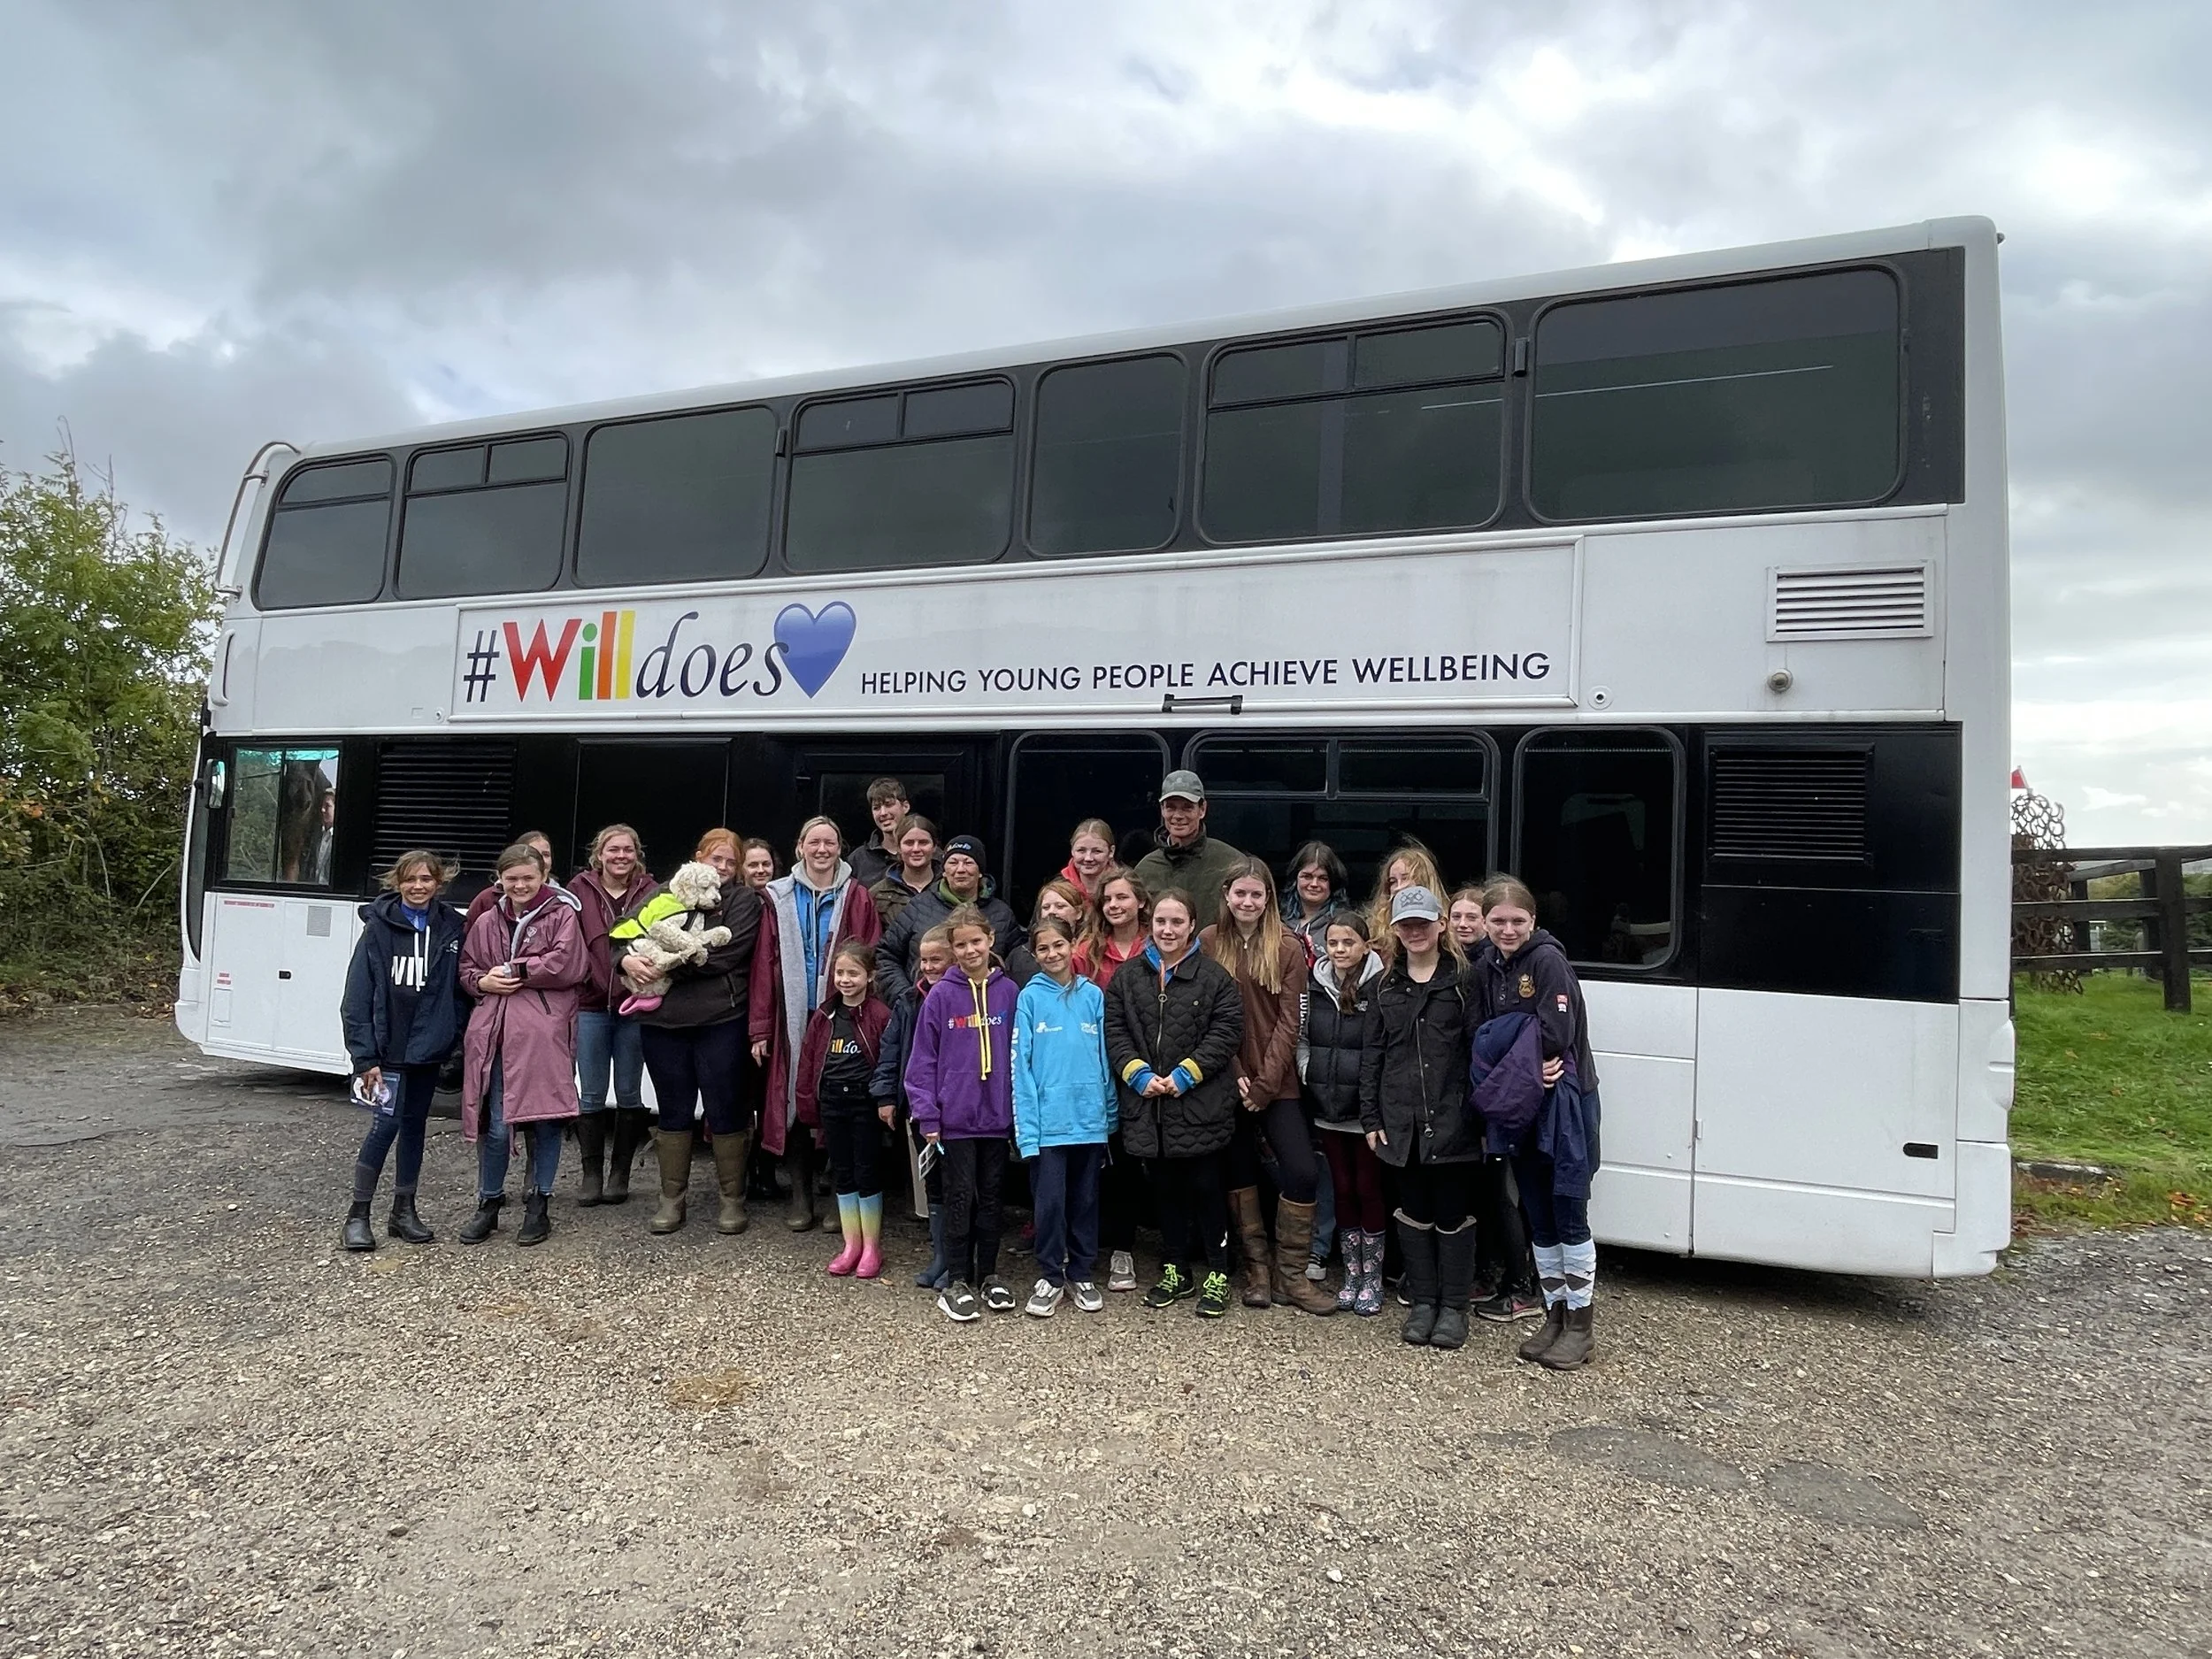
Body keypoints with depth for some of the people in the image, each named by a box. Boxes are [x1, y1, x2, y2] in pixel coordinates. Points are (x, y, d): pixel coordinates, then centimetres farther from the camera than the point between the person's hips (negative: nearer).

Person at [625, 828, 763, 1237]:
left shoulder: (743, 900, 2)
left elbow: (726, 953, -12)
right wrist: (627, 959, -14)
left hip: (720, 1022, -3)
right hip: (662, 1022, 3)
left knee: (726, 1110, 3)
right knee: (674, 1109, 12)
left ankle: (733, 1198, 16)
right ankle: (671, 1198, 23)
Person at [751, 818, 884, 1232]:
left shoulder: (858, 899, 2)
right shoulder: (778, 898, 5)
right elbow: (766, 964, 3)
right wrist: (761, 1028, -1)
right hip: (794, 1019, 1)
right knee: (795, 1103, 5)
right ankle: (801, 1198, 17)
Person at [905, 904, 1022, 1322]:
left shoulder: (1008, 992, 1)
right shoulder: (941, 996, -5)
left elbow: (1017, 1053, 6)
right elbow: (923, 1059, -4)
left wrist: (1019, 1107, 3)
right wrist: (928, 1115, -8)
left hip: (996, 1114, 2)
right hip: (955, 1116, -2)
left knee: (990, 1196, 12)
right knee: (961, 1197, 4)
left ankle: (988, 1274, 26)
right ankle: (957, 1282, 15)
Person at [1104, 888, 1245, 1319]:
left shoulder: (1214, 976, -3)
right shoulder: (1128, 976, 6)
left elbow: (1227, 1032, -8)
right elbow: (1114, 1030, 4)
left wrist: (1185, 1074, -15)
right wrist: (1138, 1074, -10)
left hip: (1201, 1104, -3)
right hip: (1148, 1105, 3)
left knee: (1206, 1188, 4)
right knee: (1165, 1188, 14)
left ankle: (1217, 1275, 18)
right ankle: (1176, 1271, 27)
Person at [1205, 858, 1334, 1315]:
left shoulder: (1288, 948, -1)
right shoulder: (1208, 944, 1)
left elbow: (1288, 1022, -4)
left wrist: (1264, 1084, -10)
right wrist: (1234, 1074, -10)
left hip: (1276, 1082, -1)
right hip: (1227, 1082, 1)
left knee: (1302, 1170, -8)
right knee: (1239, 1173, 8)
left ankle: (1290, 1276, 7)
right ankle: (1256, 1269, 23)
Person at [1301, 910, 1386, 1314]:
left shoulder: (1380, 988, -11)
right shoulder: (1316, 988, 5)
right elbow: (1302, 1039, 12)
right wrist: (1308, 1073, 1)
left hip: (1367, 1109, -5)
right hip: (1328, 1107, 5)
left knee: (1369, 1190, 5)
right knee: (1343, 1189, 13)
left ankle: (1372, 1278, 18)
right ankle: (1352, 1275, 24)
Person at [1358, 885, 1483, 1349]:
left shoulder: (1462, 980, -2)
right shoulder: (1387, 985, 9)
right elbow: (1371, 1053, 9)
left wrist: (1480, 1112, -13)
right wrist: (1371, 1117, 4)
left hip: (1452, 1119, -4)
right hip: (1402, 1120, 4)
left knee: (1453, 1214, 6)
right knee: (1414, 1212, 12)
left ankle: (1453, 1307, 18)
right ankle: (1422, 1302, 24)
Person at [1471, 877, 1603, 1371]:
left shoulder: (1548, 960, -12)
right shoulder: (1485, 970, 8)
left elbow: (1557, 1034, -20)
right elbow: (1485, 1037, 7)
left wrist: (1514, 1063, -8)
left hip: (1564, 1101, -6)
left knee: (1569, 1214, -2)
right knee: (1539, 1218, 12)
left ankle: (1579, 1326, 10)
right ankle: (1555, 1316, 24)